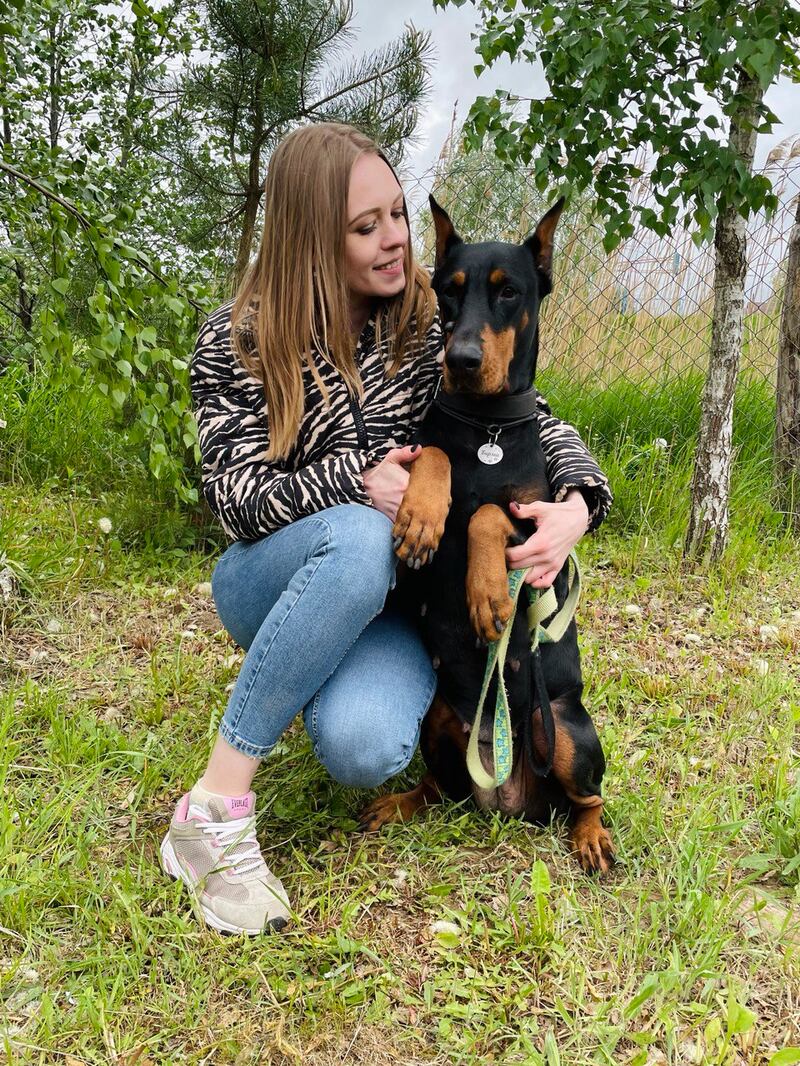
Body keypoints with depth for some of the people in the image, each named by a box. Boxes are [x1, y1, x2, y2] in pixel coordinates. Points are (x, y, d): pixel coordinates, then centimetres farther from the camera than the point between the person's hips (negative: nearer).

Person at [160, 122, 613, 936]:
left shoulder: (431, 324, -3)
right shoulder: (234, 342, -7)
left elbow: (537, 423, -1)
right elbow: (236, 499, -13)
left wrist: (578, 504, -23)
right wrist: (354, 481, -29)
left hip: (392, 597, 1)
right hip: (276, 584, -1)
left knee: (363, 749, -33)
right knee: (358, 541, -39)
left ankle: (344, 688, 8)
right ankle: (214, 811, -28)